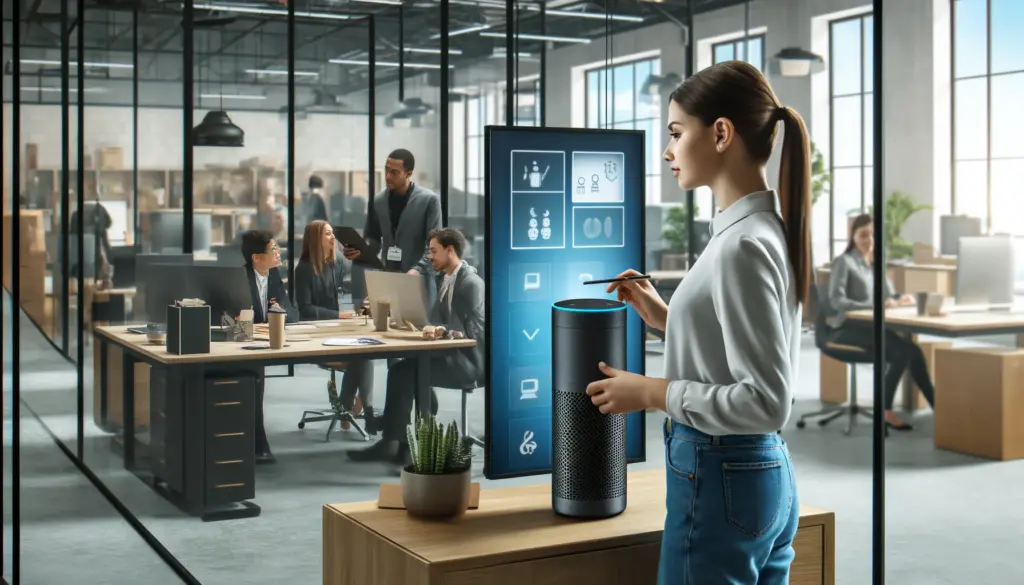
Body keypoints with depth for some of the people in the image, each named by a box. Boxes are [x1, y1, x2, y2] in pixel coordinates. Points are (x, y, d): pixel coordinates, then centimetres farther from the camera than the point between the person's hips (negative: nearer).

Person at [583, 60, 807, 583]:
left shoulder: (742, 246, -20)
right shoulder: (767, 228, 8)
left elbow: (766, 402, -22)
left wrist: (651, 393, -16)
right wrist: (665, 317, 11)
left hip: (719, 481, -9)